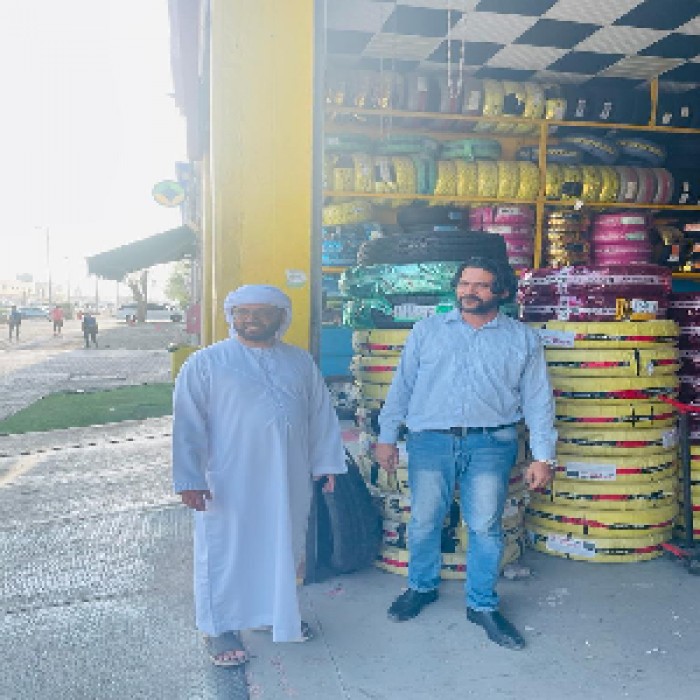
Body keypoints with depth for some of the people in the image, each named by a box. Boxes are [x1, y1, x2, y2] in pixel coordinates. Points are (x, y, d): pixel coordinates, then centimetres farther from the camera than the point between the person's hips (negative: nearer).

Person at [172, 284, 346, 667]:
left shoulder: (301, 362, 8)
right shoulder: (205, 363, -4)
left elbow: (322, 415, 11)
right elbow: (188, 425, -7)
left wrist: (326, 463, 8)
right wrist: (189, 480, -12)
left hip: (289, 481, 4)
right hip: (229, 482, -4)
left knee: (286, 547, 17)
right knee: (226, 551, 7)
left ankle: (280, 613, 38)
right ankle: (221, 628, 26)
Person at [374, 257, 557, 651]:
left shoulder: (523, 338, 8)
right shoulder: (427, 331, 10)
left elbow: (538, 399, 7)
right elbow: (402, 386, 10)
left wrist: (544, 456, 2)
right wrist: (387, 437, 7)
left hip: (490, 444, -1)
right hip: (430, 441, 1)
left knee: (486, 527, 2)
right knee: (424, 522, 8)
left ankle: (482, 604, 22)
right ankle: (422, 586, 32)